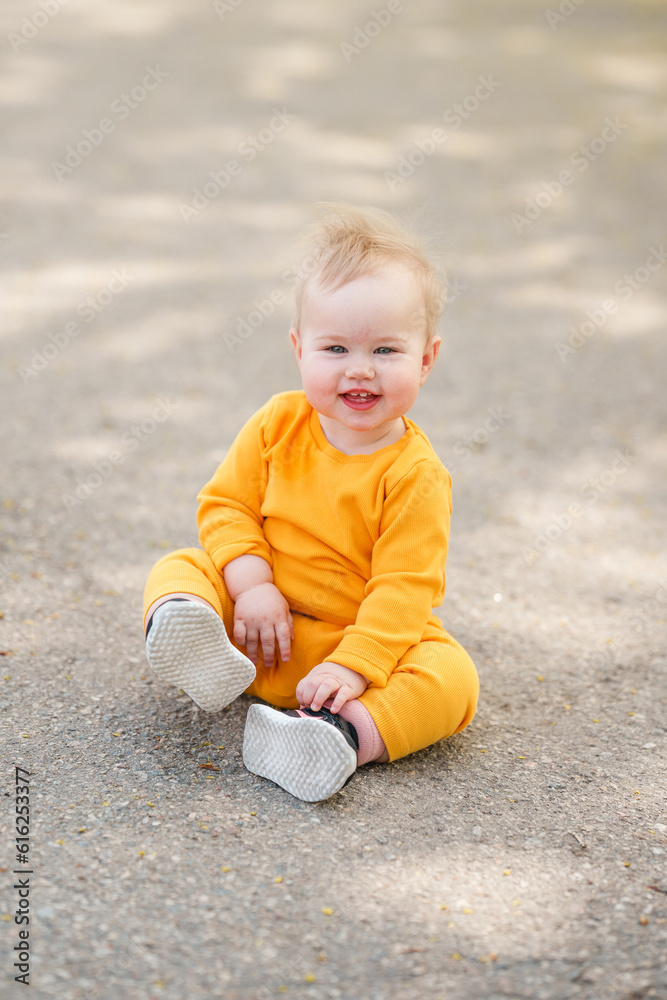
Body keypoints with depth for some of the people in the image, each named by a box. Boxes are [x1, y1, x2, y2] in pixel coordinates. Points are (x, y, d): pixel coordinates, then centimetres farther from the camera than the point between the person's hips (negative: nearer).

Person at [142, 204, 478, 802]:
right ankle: (193, 636, -44)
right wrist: (251, 585, -18)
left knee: (452, 677, -25)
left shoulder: (415, 475, -15)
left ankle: (344, 731, -45)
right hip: (265, 625, 3)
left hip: (368, 637, -2)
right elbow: (226, 505, -1)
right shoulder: (279, 425, -5)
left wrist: (352, 666, -30)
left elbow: (404, 588, -18)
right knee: (179, 569, -15)